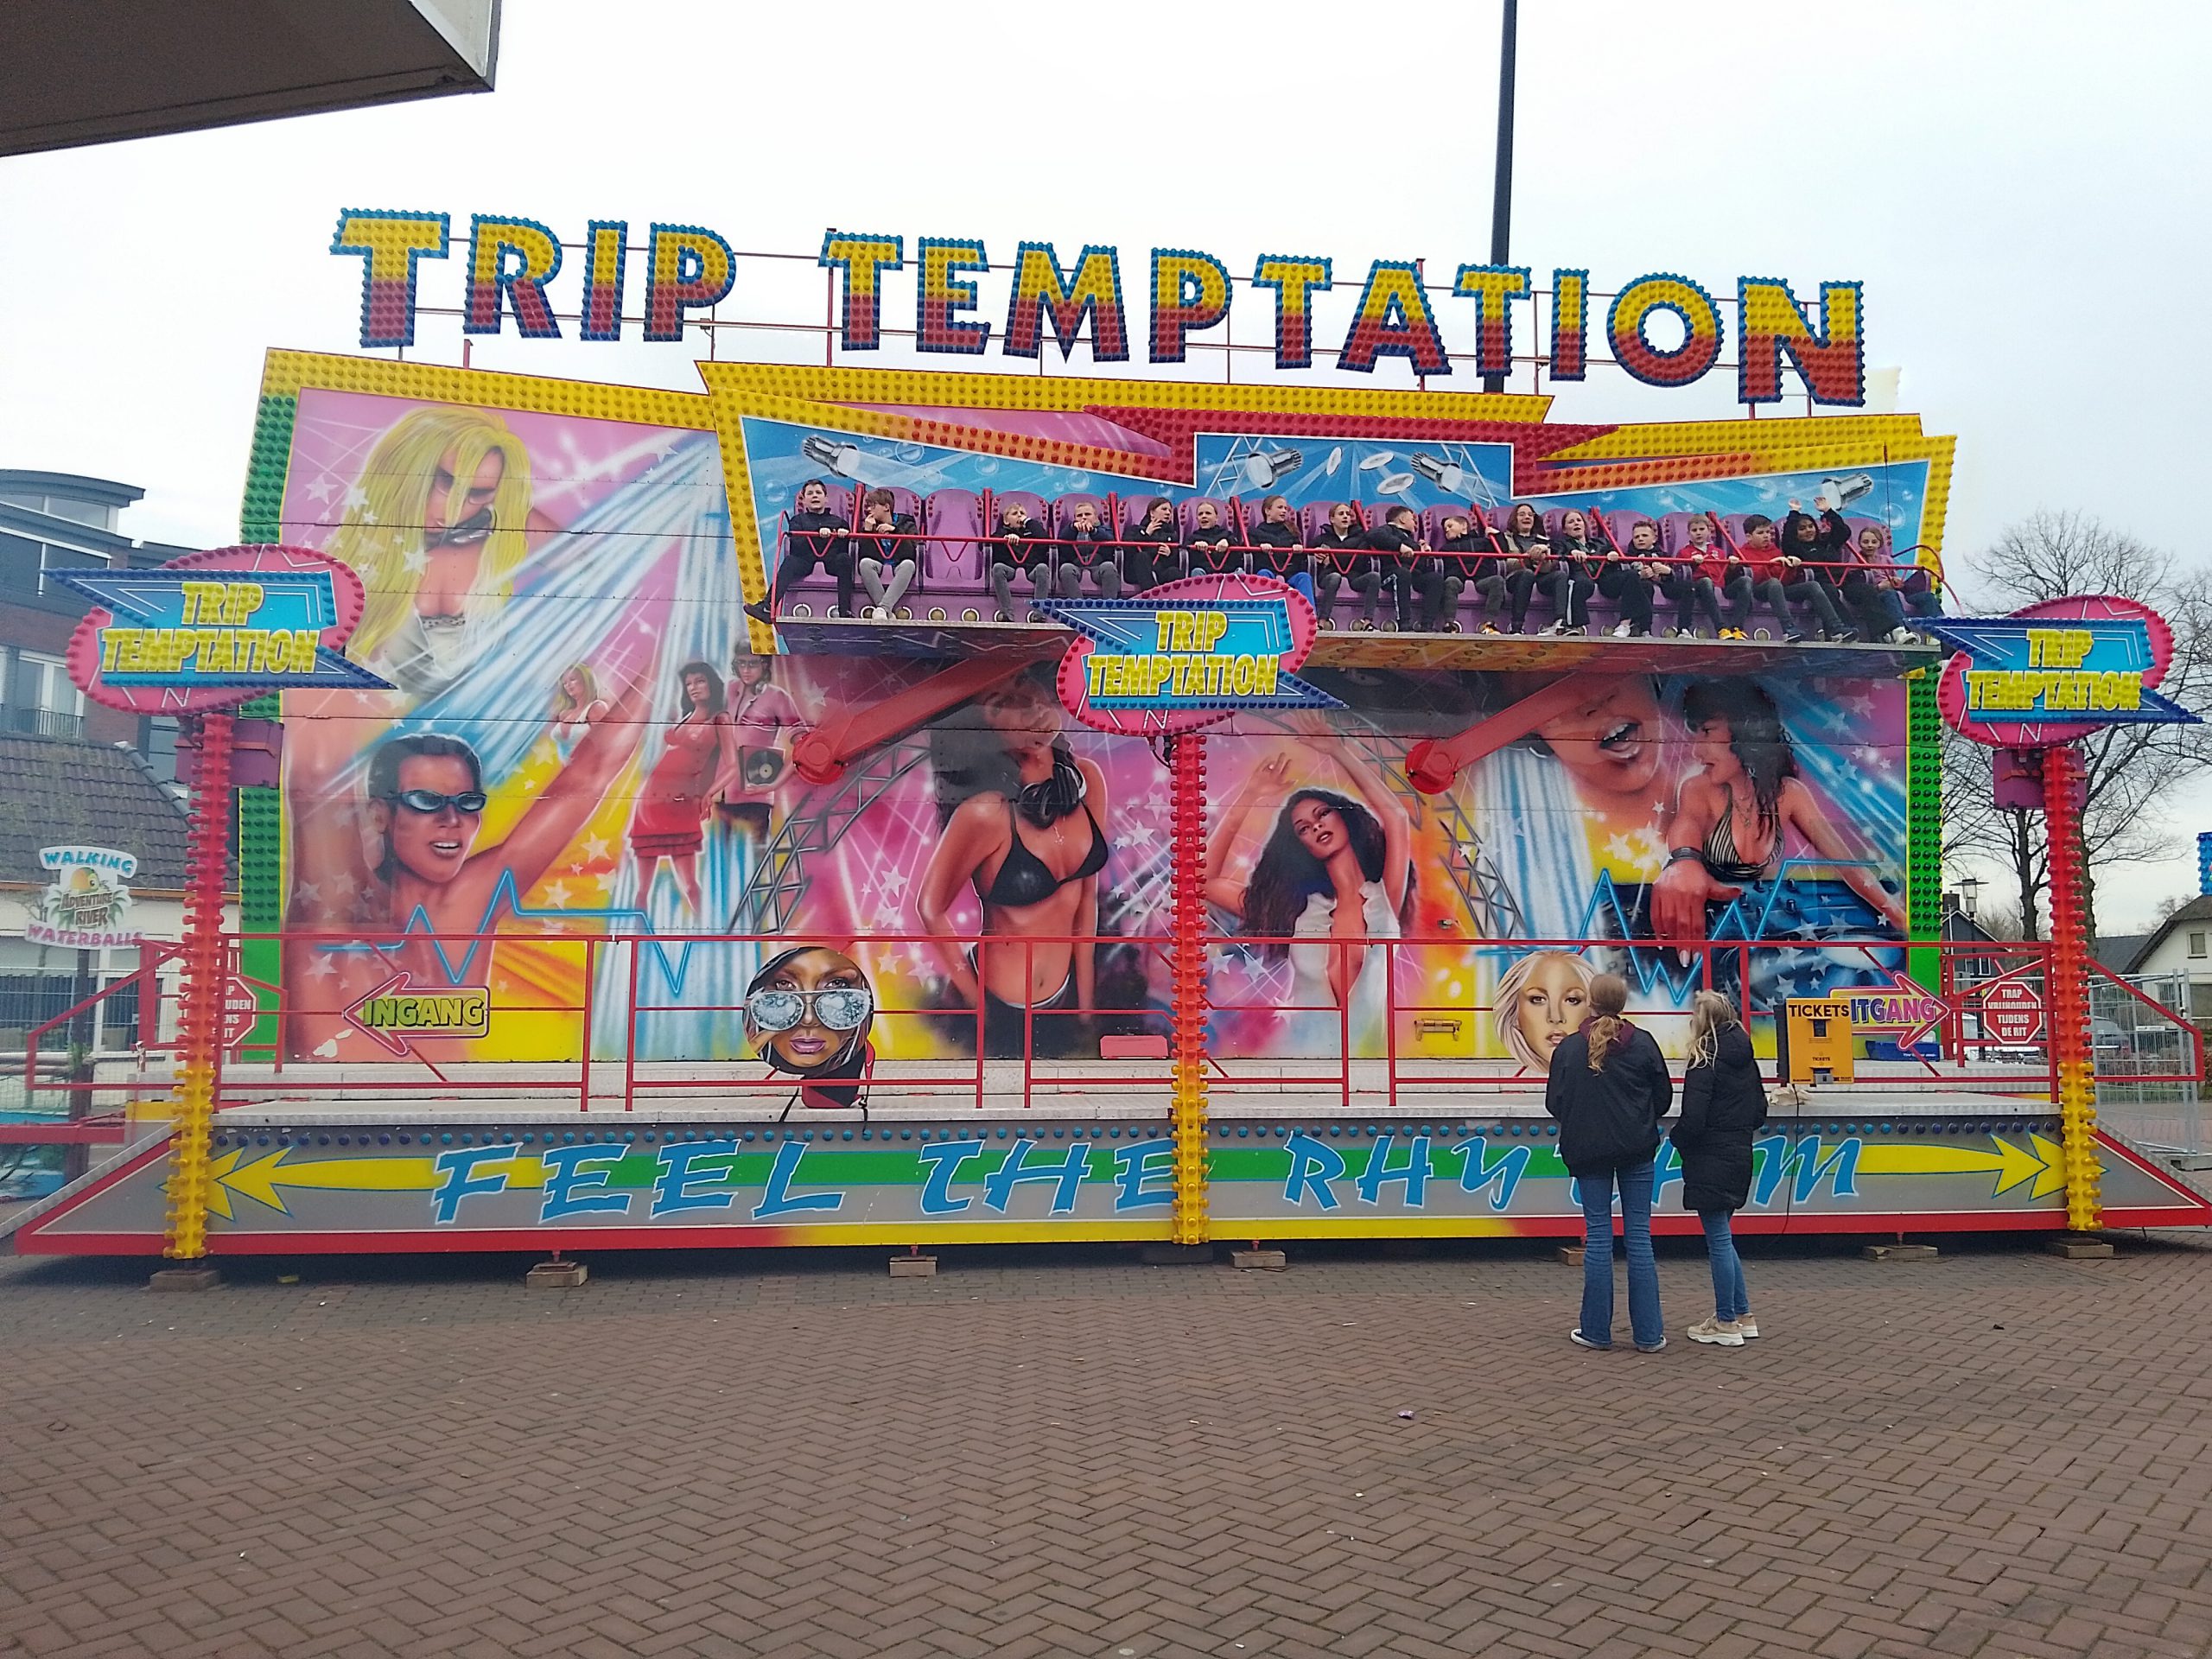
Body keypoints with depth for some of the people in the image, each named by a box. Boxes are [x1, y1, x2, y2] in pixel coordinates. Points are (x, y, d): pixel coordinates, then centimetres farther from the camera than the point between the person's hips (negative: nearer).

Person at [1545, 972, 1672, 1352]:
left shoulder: (1569, 1048, -7)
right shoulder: (1643, 1043, -5)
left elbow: (1554, 1103, -3)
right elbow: (1664, 1098, 3)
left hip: (1588, 1150, -1)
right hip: (1637, 1150, 1)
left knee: (1598, 1236, 5)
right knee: (1638, 1235, 5)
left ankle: (1596, 1330, 10)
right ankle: (1648, 1333, 8)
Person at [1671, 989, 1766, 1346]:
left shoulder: (1704, 1061, -16)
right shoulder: (1745, 1058, 7)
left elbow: (1693, 1119, -20)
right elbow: (1759, 1113, 13)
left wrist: (1677, 1138, -2)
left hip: (1710, 1161, -8)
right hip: (1739, 1156, 8)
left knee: (1718, 1240, 0)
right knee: (1722, 1238, 19)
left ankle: (1726, 1324, 8)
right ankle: (1742, 1316, 25)